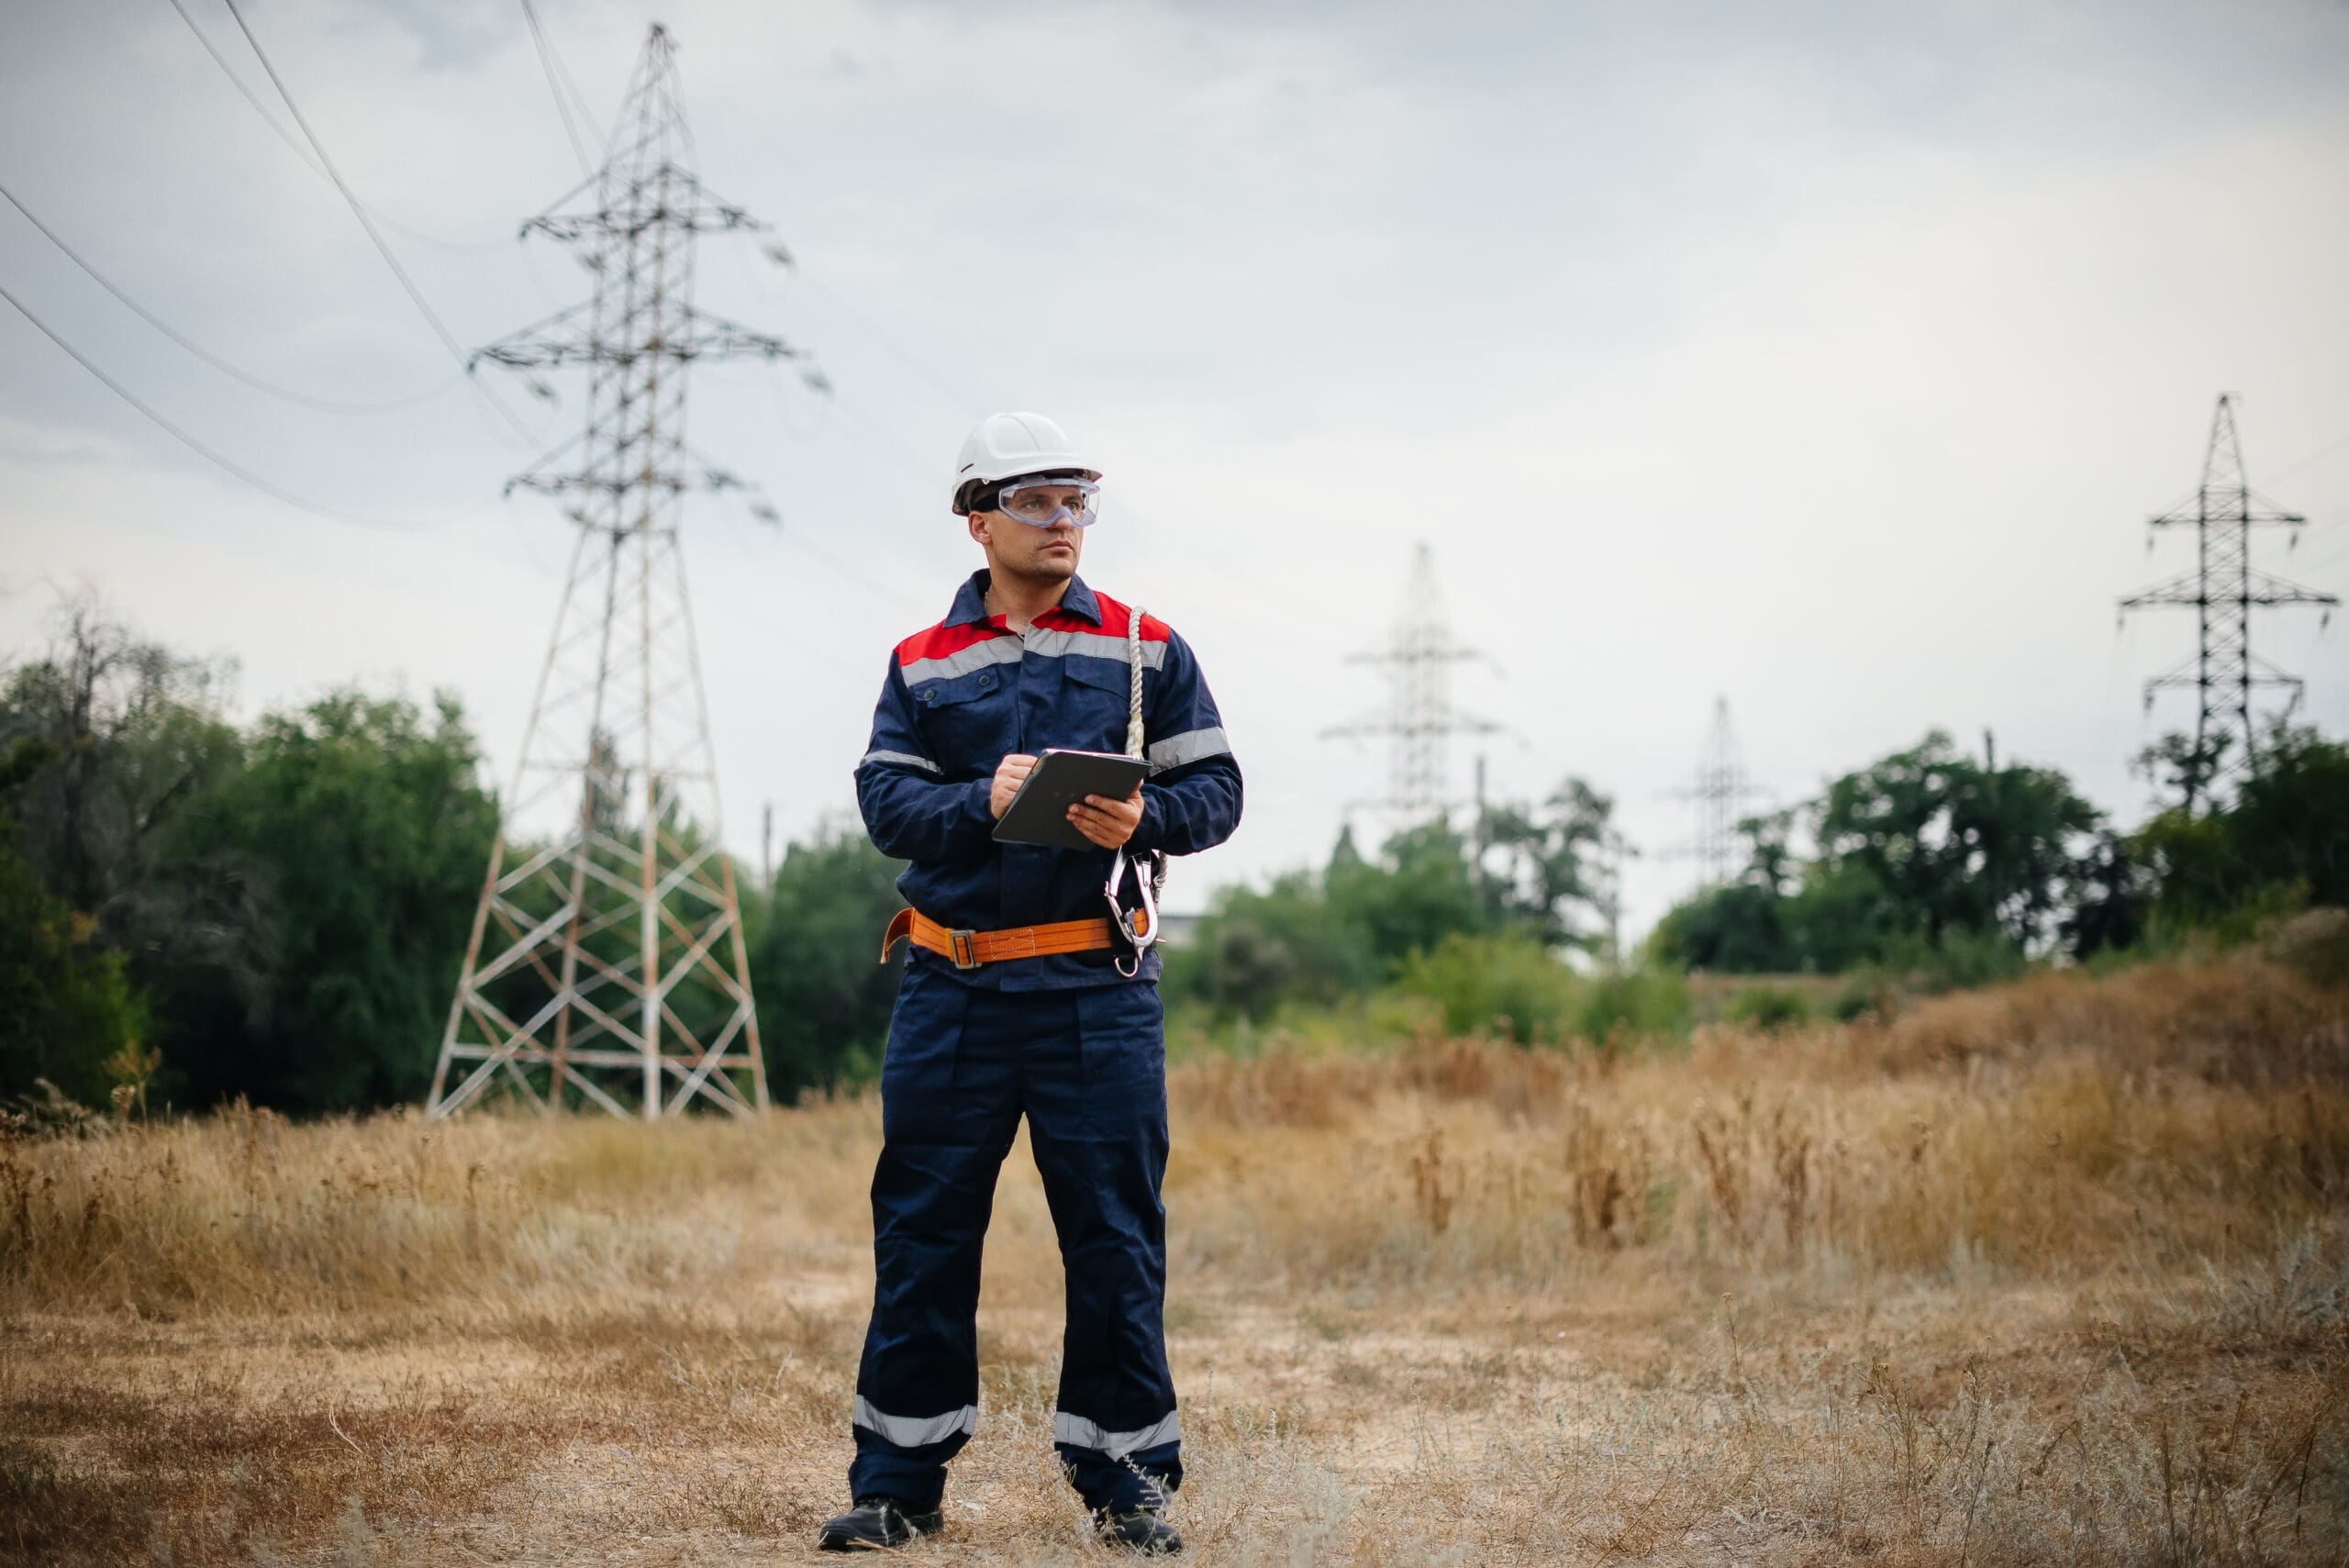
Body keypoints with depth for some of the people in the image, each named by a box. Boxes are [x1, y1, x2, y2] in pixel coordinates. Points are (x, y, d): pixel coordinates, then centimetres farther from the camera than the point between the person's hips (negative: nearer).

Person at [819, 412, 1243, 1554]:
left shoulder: (1147, 652, 8)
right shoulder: (921, 666, 10)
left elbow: (1216, 791, 4)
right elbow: (884, 798, 0)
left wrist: (1142, 818, -16)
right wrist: (984, 800, -18)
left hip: (1098, 995, -1)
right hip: (950, 987, 1)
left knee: (1115, 1236, 1)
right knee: (921, 1233, 4)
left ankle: (1123, 1476, 12)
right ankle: (897, 1480, 13)